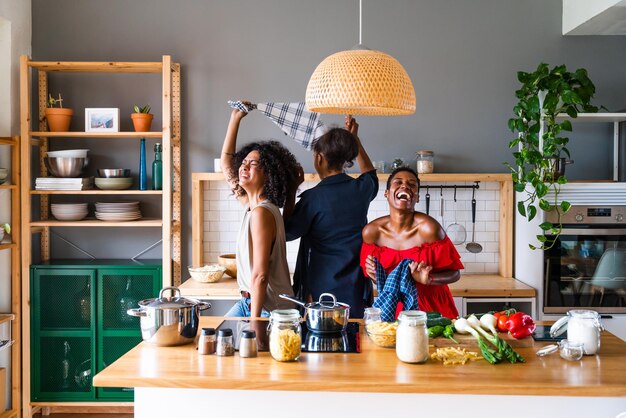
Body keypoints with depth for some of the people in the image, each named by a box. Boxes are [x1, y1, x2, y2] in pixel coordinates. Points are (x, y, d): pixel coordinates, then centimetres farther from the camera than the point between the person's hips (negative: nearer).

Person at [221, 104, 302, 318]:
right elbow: (226, 162, 18)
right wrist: (235, 118, 15)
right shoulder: (250, 204, 5)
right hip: (248, 301, 9)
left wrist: (254, 321, -20)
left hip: (269, 309, -9)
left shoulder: (262, 213, -20)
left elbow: (260, 274, -22)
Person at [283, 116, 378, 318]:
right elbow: (370, 174, 27)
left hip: (321, 289, -4)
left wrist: (291, 191, 3)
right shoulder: (361, 189, 0)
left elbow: (288, 233, 0)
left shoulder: (313, 198, -14)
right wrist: (354, 138, 28)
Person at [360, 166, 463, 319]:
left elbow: (454, 273, -8)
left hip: (432, 306, -2)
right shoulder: (371, 231, -6)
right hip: (394, 306, 3)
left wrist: (428, 279, -25)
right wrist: (373, 274, -12)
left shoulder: (428, 228, -15)